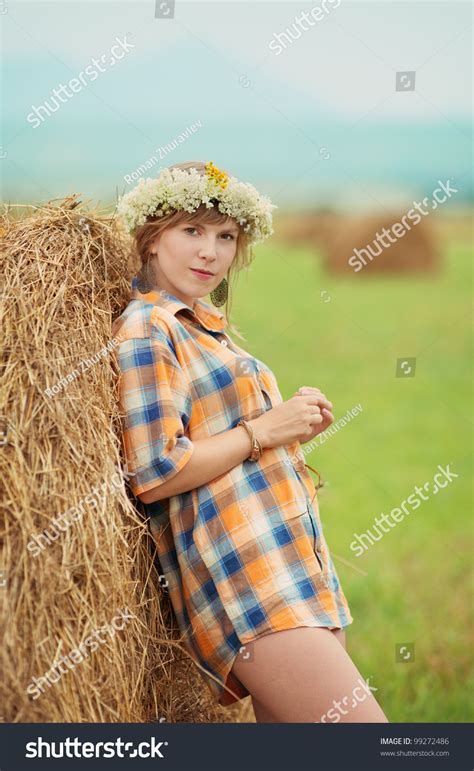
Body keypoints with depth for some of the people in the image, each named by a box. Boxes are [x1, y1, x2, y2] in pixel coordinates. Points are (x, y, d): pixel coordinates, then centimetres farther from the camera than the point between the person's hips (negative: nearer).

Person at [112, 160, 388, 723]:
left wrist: (298, 422, 11)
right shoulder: (146, 328, -5)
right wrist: (263, 429, -10)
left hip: (297, 566, 9)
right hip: (240, 574, -9)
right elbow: (153, 476, -14)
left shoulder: (208, 327, 23)